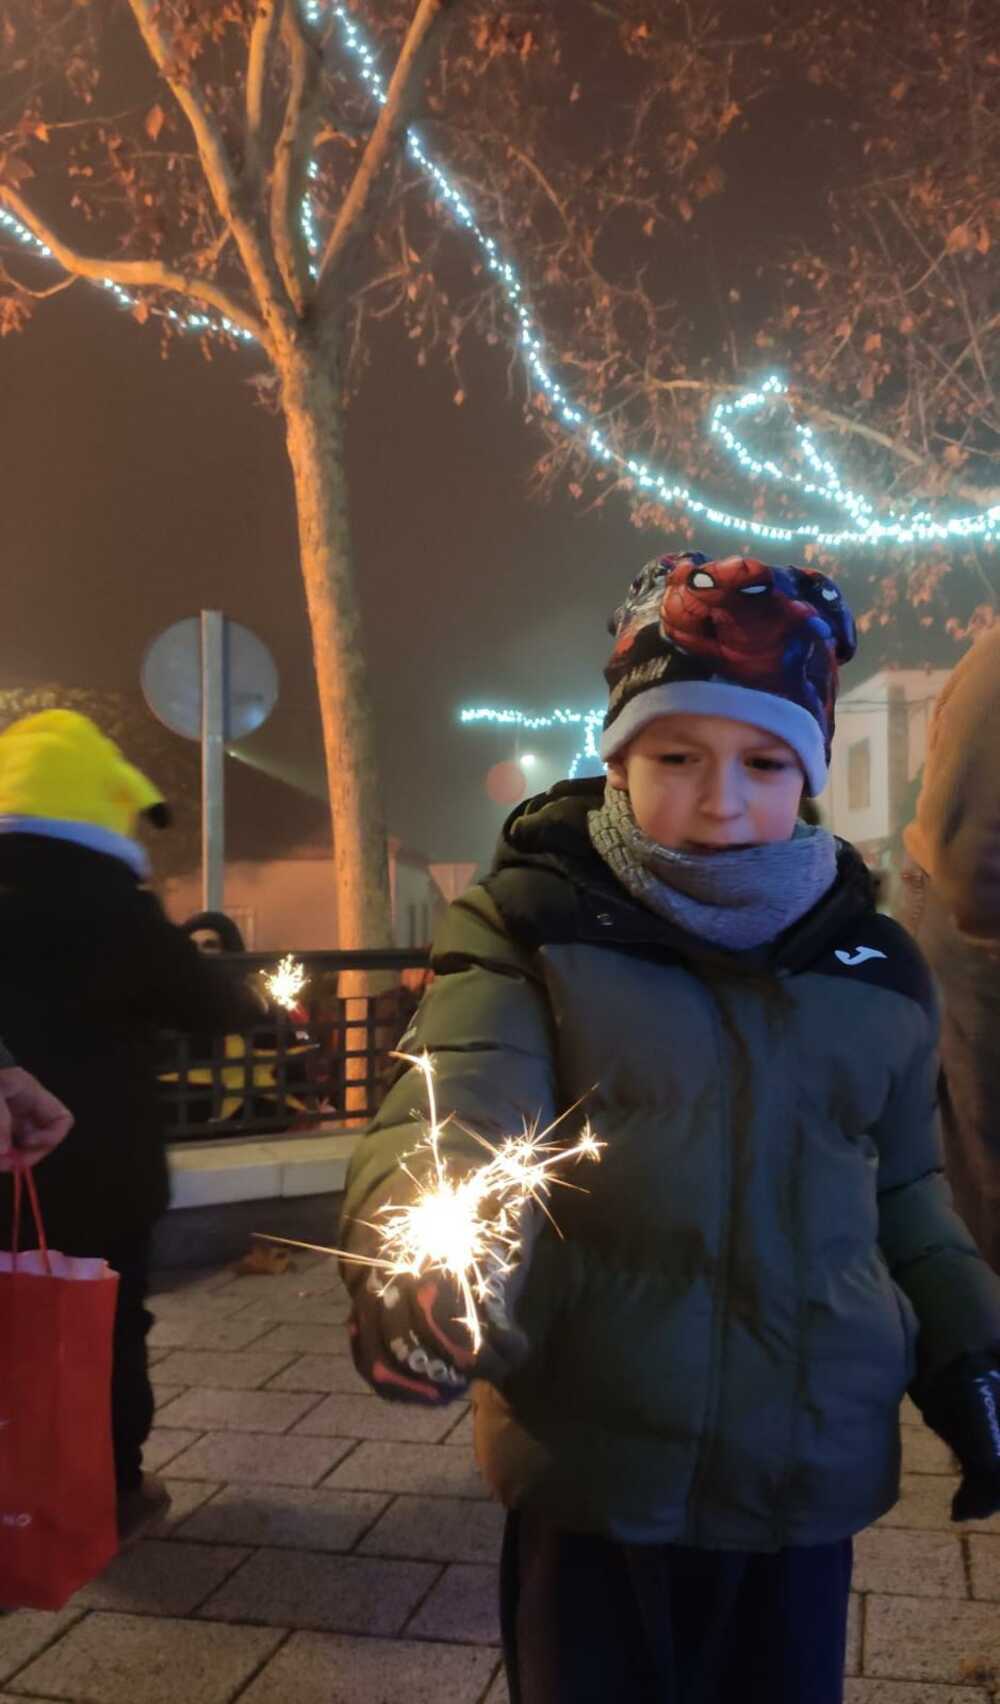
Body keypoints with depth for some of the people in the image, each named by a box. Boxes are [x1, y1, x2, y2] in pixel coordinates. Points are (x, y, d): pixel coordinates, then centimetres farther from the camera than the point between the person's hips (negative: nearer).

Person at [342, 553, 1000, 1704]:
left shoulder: (875, 967, 4)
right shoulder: (531, 926, -9)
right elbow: (450, 1114, -25)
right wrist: (423, 1268, -44)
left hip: (812, 1481, 4)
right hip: (596, 1478, -3)